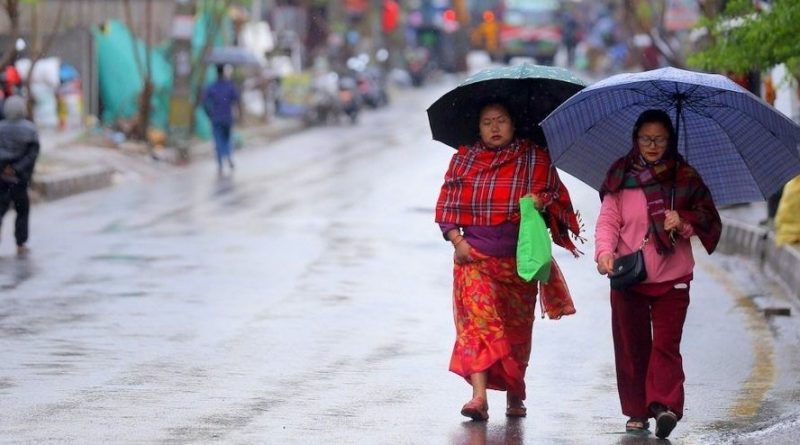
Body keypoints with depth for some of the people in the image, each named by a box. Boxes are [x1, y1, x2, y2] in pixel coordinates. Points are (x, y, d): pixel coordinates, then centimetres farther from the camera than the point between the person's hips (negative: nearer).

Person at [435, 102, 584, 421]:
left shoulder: (535, 158, 7)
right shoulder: (463, 158, 9)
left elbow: (557, 196, 5)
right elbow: (447, 203, 9)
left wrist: (541, 201, -18)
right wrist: (457, 240, -5)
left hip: (518, 256, 0)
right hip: (474, 253, 0)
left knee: (517, 325, 6)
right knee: (477, 318, -15)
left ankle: (514, 394, 23)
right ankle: (479, 395, -24)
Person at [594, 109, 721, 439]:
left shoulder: (685, 178, 5)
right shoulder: (621, 177, 5)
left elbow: (708, 222, 9)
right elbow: (608, 219, -1)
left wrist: (683, 222, -12)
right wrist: (604, 251, -19)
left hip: (671, 277, -1)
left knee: (666, 343, -12)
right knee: (631, 346, 4)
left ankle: (665, 405, -20)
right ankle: (637, 412, 12)